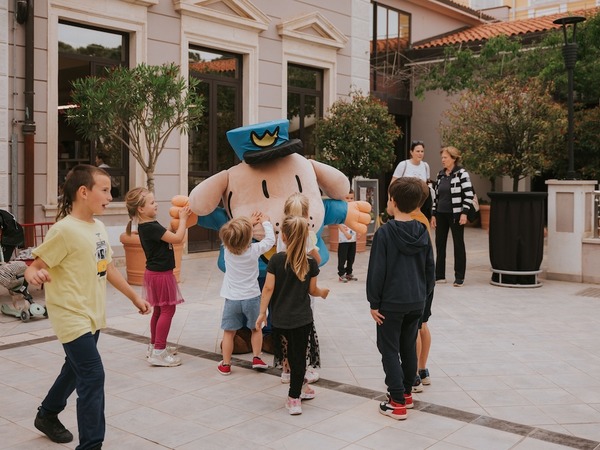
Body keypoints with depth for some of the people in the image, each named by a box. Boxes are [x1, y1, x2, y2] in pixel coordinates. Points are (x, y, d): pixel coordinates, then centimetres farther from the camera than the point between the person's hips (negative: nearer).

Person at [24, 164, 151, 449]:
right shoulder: (64, 229, -18)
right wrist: (34, 275, -41)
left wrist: (135, 297, 21)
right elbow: (34, 267, -16)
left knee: (76, 369, 23)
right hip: (72, 316, -9)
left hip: (94, 315, 9)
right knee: (93, 376, -12)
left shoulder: (98, 227, 6)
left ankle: (47, 416, 47)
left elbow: (108, 268, 16)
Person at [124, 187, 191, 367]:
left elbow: (169, 236, 15)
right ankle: (159, 352, -2)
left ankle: (155, 346, 29)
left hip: (154, 271, 10)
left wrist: (181, 219, 4)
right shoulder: (151, 227, -23)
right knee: (168, 310, -4)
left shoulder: (145, 226, 7)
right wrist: (183, 218, -15)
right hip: (161, 273, -10)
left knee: (159, 310, 19)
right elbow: (177, 238, -26)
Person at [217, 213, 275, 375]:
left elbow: (232, 236, 14)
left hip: (232, 299, 1)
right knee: (256, 328, 19)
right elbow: (270, 239, 2)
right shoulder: (254, 249, -15)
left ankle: (225, 364, 14)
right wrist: (265, 222, 16)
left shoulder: (227, 249, -8)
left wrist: (249, 222, 23)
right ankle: (257, 358, 21)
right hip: (251, 298, -1)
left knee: (229, 332, 9)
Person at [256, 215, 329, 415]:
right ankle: (294, 397, 11)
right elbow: (312, 290, 3)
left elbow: (268, 289, -11)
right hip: (303, 318, 0)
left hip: (280, 319, 0)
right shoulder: (311, 262, -6)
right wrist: (323, 293, 25)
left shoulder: (276, 260, -10)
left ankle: (300, 387, 33)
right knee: (298, 356, 7)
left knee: (291, 355, 18)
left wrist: (262, 312, -1)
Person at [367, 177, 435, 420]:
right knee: (409, 348, 18)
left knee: (390, 350, 3)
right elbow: (430, 268, 8)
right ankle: (406, 393, 30)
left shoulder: (384, 232, -16)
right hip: (416, 302, 6)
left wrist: (374, 302, -7)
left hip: (391, 303, -6)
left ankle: (397, 403, 3)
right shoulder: (422, 231, 2)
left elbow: (376, 270, -14)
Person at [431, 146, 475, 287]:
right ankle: (439, 275, 18)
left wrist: (464, 213, -18)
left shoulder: (462, 173, -9)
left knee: (458, 244, 2)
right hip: (441, 214, 6)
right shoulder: (440, 174, 10)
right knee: (439, 244, 8)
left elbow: (469, 194, -13)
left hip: (455, 214, -6)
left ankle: (459, 277, 8)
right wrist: (434, 214, 11)